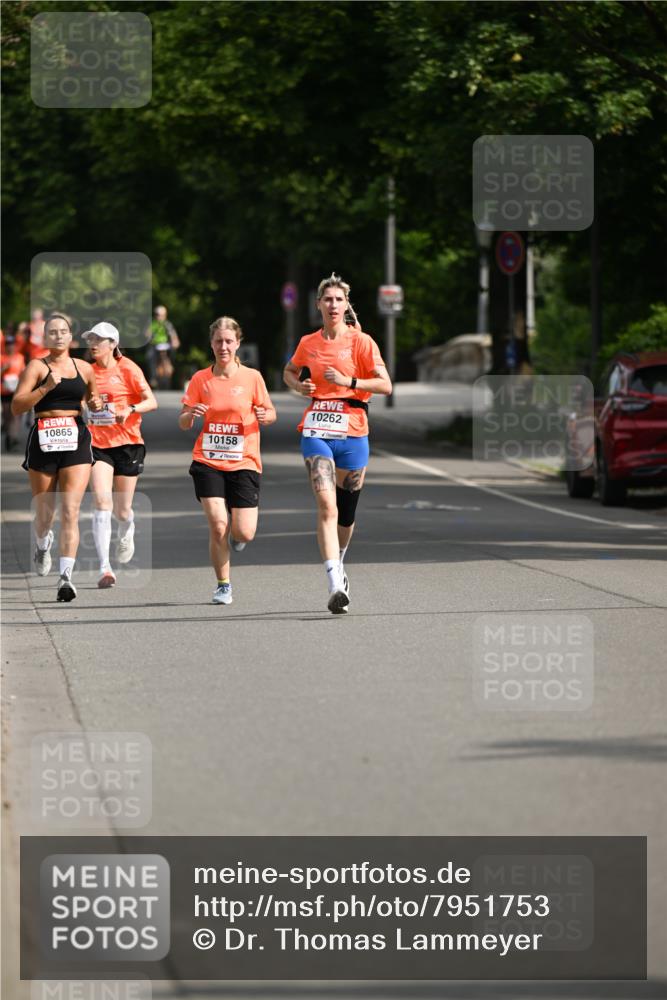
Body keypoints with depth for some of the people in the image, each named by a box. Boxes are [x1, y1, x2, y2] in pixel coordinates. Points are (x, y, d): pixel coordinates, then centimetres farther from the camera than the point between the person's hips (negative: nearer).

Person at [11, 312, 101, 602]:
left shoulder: (84, 369, 11)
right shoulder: (37, 367, 0)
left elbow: (91, 400, 29)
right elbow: (17, 405, -9)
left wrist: (96, 404, 5)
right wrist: (46, 387, -20)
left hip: (76, 440, 1)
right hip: (44, 440, -1)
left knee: (70, 511, -13)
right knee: (44, 512, 11)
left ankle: (66, 576, -18)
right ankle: (43, 543, 47)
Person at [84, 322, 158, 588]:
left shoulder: (127, 369, -4)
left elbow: (152, 401, -8)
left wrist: (130, 409, -24)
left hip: (127, 443, -2)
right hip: (98, 444, 2)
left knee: (122, 511, 7)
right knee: (102, 502, -17)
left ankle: (126, 535, 46)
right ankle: (105, 568, -22)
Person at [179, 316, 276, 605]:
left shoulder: (251, 377, -1)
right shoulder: (200, 379, 2)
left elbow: (270, 412, 7)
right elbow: (183, 424, 5)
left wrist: (265, 416, -17)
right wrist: (191, 415, -18)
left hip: (244, 463, 0)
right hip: (208, 462, 0)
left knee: (244, 533, -8)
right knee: (217, 526, -13)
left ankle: (235, 532, 31)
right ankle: (223, 585, 7)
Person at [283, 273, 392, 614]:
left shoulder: (361, 342, -1)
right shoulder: (308, 343, 7)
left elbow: (385, 384, -6)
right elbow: (289, 371, 26)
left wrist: (349, 381, -17)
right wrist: (299, 385, 4)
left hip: (352, 434, 0)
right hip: (317, 432, 0)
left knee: (346, 512, 10)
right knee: (326, 506, -18)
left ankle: (338, 564, 42)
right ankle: (336, 586, -27)